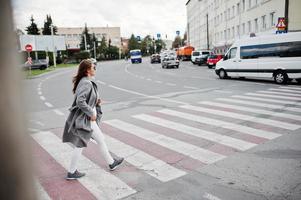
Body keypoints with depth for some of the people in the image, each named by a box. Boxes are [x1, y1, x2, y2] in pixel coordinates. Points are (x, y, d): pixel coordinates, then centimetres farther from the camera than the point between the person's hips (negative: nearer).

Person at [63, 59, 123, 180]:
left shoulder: (87, 82, 9)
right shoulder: (86, 83, -21)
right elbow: (80, 101, -30)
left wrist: (96, 102, 4)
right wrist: (91, 113, -21)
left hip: (89, 118, 10)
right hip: (83, 119, -10)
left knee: (100, 139, 18)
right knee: (80, 145, 4)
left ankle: (111, 163, 33)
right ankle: (71, 173, 21)